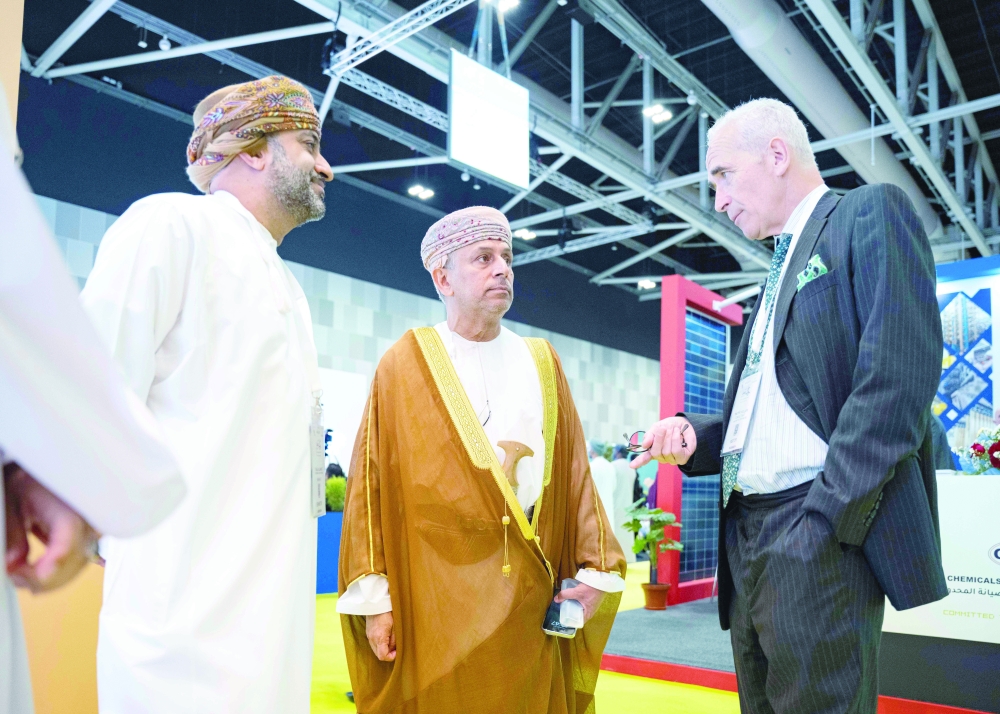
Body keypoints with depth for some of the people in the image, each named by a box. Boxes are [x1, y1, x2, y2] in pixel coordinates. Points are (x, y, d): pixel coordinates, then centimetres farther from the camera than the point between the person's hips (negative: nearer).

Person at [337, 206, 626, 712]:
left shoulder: (542, 364, 10)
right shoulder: (404, 365, 0)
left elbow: (574, 472, 7)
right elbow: (372, 485, -4)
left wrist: (594, 568, 0)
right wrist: (374, 596, -9)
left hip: (529, 594, 3)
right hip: (435, 592, -3)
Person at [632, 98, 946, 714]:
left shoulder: (871, 213, -1)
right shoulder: (781, 270, 23)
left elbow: (899, 377, -15)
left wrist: (825, 520, -20)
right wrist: (694, 436, 2)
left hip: (817, 533, -8)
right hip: (748, 534, 8)